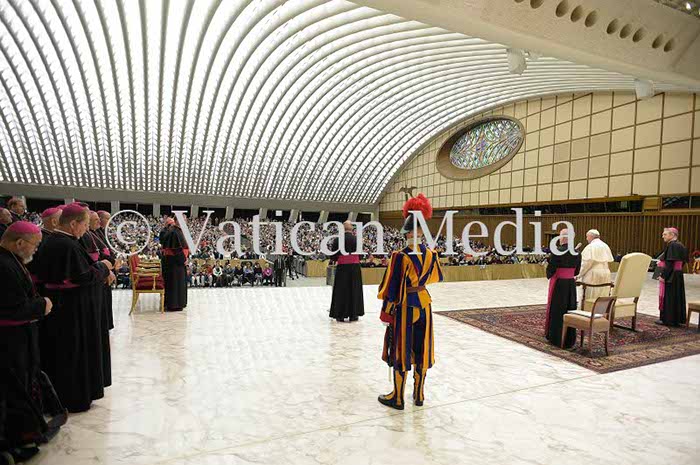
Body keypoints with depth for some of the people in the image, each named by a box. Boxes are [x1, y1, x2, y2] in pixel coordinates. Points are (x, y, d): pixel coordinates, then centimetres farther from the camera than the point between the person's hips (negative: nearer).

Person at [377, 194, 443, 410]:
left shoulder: (400, 257, -20)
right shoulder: (430, 254, -4)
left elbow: (391, 286, -15)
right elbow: (437, 277, 13)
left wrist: (386, 309, -5)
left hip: (404, 306, -5)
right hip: (423, 304, 5)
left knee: (401, 350, 7)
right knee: (421, 349, 16)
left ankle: (398, 397, 20)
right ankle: (419, 394, 30)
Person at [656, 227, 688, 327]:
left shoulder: (672, 245, -17)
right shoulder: (679, 245, 12)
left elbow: (670, 263, -22)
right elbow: (676, 261, 17)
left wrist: (663, 276, -20)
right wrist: (661, 263, 16)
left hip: (670, 276, -9)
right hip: (677, 275, 9)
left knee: (668, 296, -2)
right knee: (676, 296, 13)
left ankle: (667, 319, 4)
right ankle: (677, 318, 20)